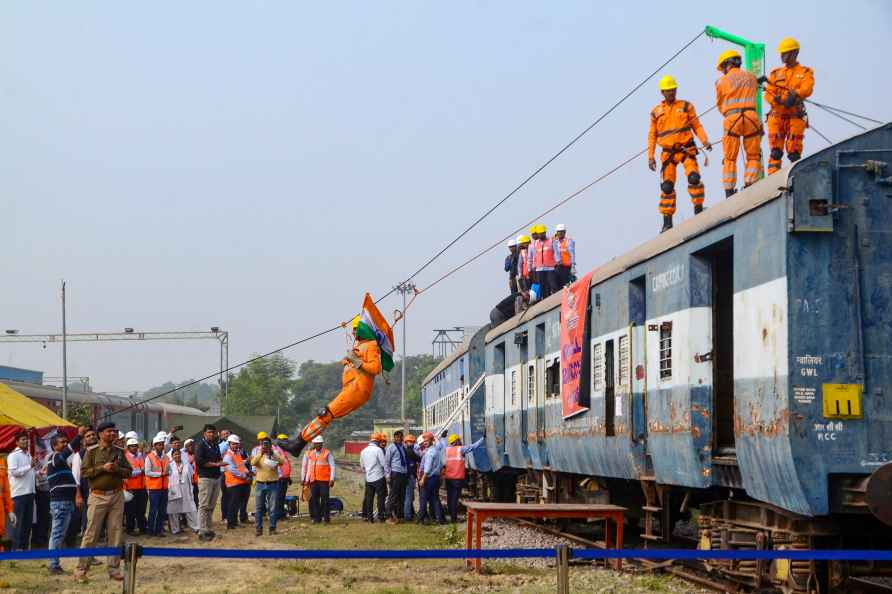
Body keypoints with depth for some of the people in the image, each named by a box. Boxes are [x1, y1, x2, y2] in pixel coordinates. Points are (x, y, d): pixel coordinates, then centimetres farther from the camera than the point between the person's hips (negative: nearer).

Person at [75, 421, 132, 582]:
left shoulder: (119, 452, 11)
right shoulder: (92, 452, 1)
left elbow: (129, 471, 10)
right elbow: (84, 472, -7)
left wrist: (117, 469, -9)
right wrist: (103, 468, -16)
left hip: (117, 496, 4)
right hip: (98, 496, -4)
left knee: (116, 533, 4)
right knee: (91, 533, -5)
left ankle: (114, 569, 11)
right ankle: (81, 569, 0)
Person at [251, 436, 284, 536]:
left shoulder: (275, 455, 5)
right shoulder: (258, 455, 7)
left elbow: (282, 462, -15)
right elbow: (252, 463, -14)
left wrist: (272, 453, -24)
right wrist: (260, 454, -22)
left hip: (273, 484, -1)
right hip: (260, 484, 1)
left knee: (273, 508, 0)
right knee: (258, 508, 2)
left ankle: (272, 528, 7)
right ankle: (258, 528, 7)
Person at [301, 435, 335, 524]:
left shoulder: (327, 454, 0)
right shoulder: (309, 454, 12)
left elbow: (332, 467, -2)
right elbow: (304, 466, 18)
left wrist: (332, 479, -10)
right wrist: (303, 479, 15)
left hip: (324, 480, -4)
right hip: (313, 480, 4)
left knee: (324, 499, -5)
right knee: (314, 499, 4)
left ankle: (326, 517, 2)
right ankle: (317, 518, 10)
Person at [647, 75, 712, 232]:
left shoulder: (686, 106, 7)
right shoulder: (656, 112, 10)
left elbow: (697, 126, 5)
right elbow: (652, 136, 13)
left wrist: (705, 141, -12)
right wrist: (650, 157, 5)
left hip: (686, 149, -1)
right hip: (668, 153, 1)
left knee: (694, 178, -20)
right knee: (667, 186, -4)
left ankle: (698, 210, -9)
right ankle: (667, 221, 1)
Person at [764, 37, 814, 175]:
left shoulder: (805, 73, 9)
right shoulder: (776, 73, 17)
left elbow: (807, 90, -10)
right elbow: (768, 94, 6)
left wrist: (795, 94, -30)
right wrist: (779, 100, -16)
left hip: (795, 117, -2)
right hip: (777, 116, 2)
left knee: (794, 152, -4)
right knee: (775, 151, -2)